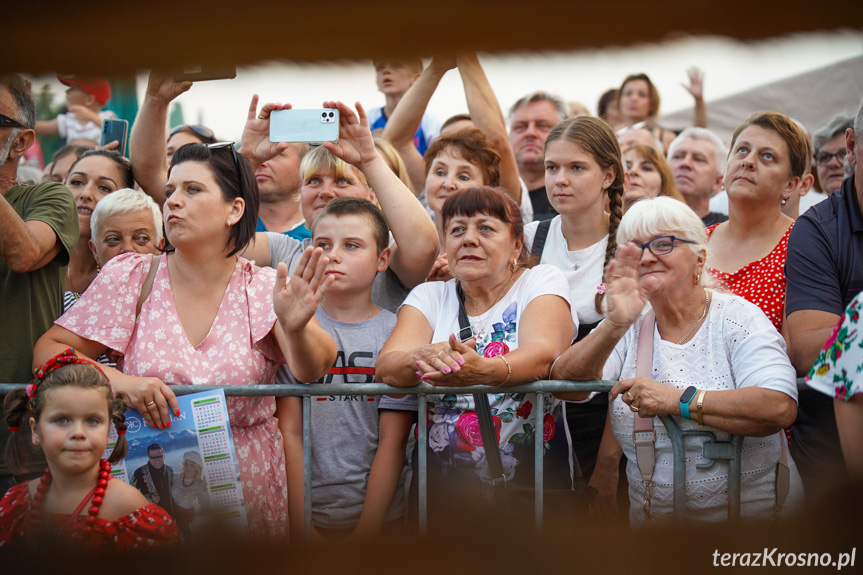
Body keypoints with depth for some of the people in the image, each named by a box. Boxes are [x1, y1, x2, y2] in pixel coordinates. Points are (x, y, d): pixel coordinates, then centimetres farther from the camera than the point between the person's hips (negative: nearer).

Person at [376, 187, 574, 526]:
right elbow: (385, 366, -4)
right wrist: (425, 357, -28)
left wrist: (484, 371, -36)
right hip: (441, 485, 3)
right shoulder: (430, 296, 14)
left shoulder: (543, 281, 7)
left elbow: (542, 356, -14)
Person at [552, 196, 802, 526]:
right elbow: (565, 384, -7)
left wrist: (676, 400, -19)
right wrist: (614, 326, -23)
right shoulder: (629, 328, 11)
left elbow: (779, 408, -18)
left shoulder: (737, 318, -1)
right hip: (651, 518, 4)